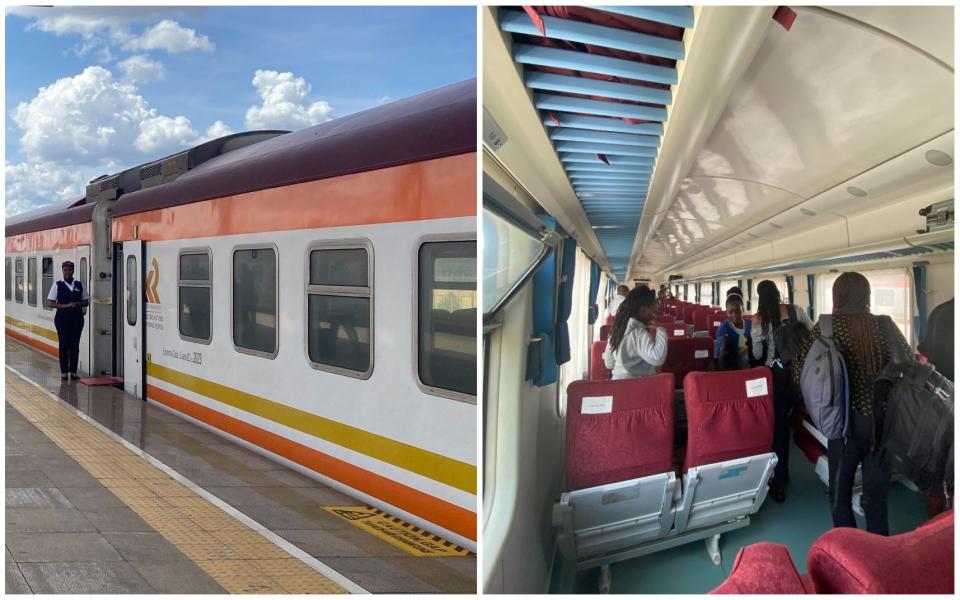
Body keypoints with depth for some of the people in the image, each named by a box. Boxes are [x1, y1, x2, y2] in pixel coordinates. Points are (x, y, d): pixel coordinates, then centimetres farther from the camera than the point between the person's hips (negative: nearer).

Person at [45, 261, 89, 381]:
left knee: (75, 345, 3)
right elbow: (50, 303, -4)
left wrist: (78, 304, -10)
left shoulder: (79, 285, 7)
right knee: (63, 345, 0)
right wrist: (66, 305, -15)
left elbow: (86, 302, 11)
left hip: (77, 319, 2)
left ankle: (73, 371, 9)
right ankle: (64, 372, 5)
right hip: (62, 319, -2)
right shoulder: (58, 285, 0)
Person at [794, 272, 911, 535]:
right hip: (884, 420, 2)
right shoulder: (885, 325, -2)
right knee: (876, 493, 13)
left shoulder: (827, 326, -9)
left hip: (847, 421, -2)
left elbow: (801, 371, -9)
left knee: (840, 493, 15)